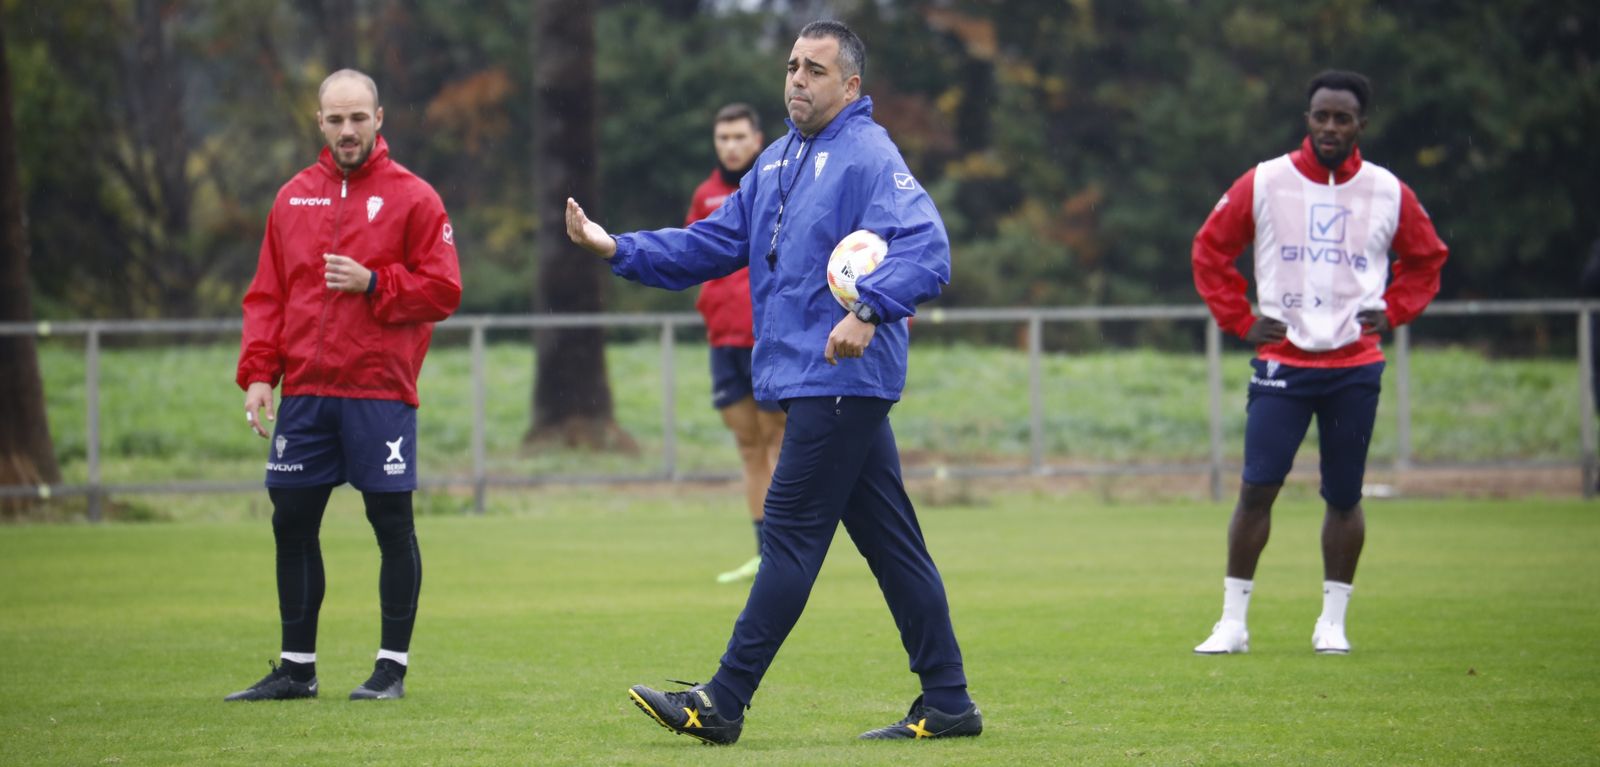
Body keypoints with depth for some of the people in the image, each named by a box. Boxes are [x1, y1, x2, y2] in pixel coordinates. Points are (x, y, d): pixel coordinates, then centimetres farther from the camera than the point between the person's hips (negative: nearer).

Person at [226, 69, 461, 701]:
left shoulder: (412, 198, 0)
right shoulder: (293, 198, 12)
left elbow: (443, 291, -4)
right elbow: (266, 294, 12)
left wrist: (373, 283, -15)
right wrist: (257, 372, 1)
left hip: (380, 392, -4)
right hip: (303, 391, 4)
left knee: (392, 524, -1)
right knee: (292, 524, 6)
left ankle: (393, 665, 7)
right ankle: (296, 667, 15)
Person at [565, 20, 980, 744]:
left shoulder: (870, 157, -12)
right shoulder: (778, 161, 18)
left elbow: (926, 250, -25)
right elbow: (714, 244, 19)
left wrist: (869, 310, -40)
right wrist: (618, 249, 8)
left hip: (838, 380, -9)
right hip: (807, 381, 9)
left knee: (791, 537, -6)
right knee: (890, 540, 10)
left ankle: (723, 703, -4)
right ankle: (947, 703, 12)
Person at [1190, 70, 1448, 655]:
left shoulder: (1388, 193, 4)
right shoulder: (1263, 184, 0)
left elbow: (1426, 258, 19)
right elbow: (1210, 248, 9)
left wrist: (1392, 311, 5)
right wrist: (1240, 321, 2)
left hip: (1355, 367, 1)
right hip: (1282, 363, -1)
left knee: (1344, 496, 4)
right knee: (1256, 488, -7)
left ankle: (1332, 622, 15)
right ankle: (1232, 623, -1)